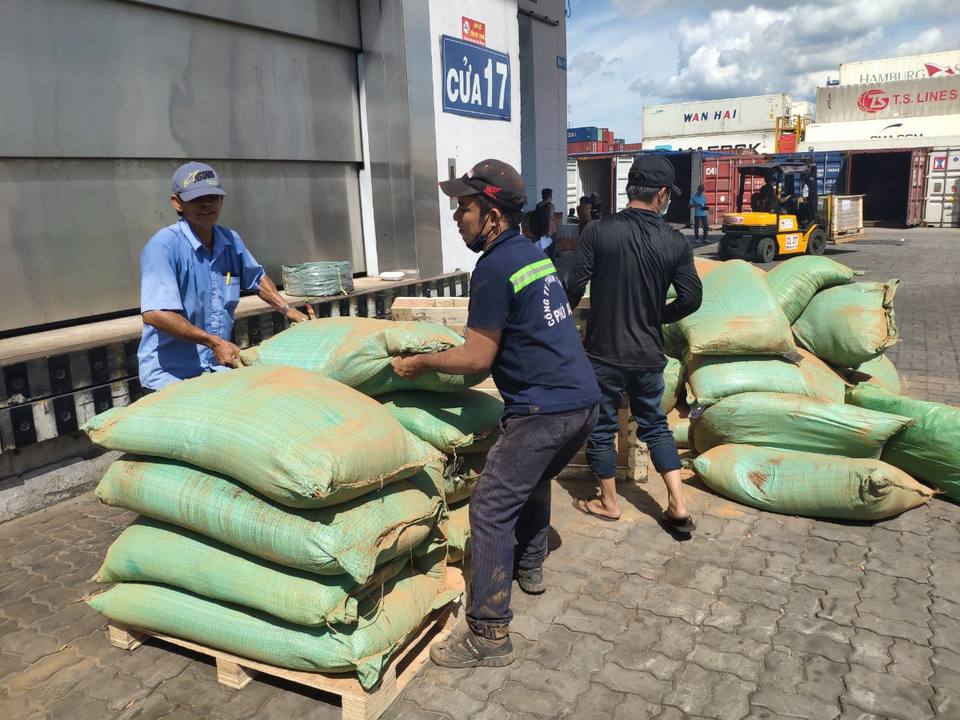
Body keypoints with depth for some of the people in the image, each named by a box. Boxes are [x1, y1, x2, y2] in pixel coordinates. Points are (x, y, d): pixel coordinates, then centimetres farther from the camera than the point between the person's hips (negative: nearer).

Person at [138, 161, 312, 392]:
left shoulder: (231, 241, 4)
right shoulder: (163, 246, -17)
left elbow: (257, 278, 24)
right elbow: (154, 313, -26)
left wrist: (287, 309, 16)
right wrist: (214, 342, -25)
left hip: (220, 366, 6)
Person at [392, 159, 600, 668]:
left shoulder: (494, 268, -15)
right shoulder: (533, 253, 13)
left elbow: (478, 358, -14)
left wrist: (419, 363, -1)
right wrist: (464, 344, 31)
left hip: (544, 409, -10)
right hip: (584, 398, 10)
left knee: (491, 509, -4)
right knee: (534, 479, 30)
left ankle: (489, 636, 2)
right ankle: (530, 567, 46)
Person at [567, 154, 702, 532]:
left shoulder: (599, 231, -11)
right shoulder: (675, 242, -4)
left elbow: (574, 287, -12)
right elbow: (691, 298, -4)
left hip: (603, 350, -2)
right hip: (648, 353, 3)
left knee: (601, 426, 13)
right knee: (655, 425, 18)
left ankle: (609, 502, 26)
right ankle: (678, 506, 18)